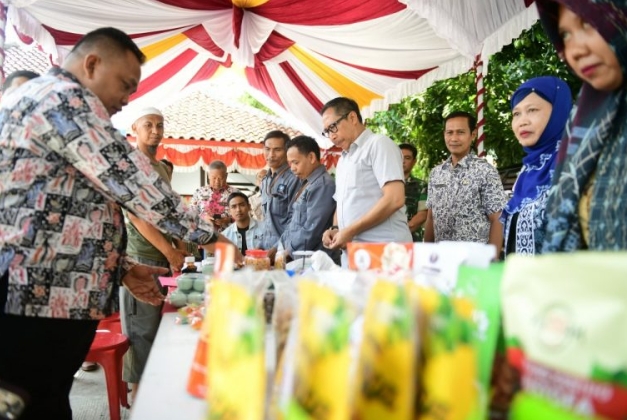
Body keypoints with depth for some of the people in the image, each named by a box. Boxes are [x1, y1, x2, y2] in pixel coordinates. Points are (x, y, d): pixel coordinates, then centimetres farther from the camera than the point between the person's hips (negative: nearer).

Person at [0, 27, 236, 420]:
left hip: (48, 297, 10)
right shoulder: (64, 97, -8)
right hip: (38, 300, -10)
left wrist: (121, 268, 15)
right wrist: (209, 236, -6)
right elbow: (130, 178, -15)